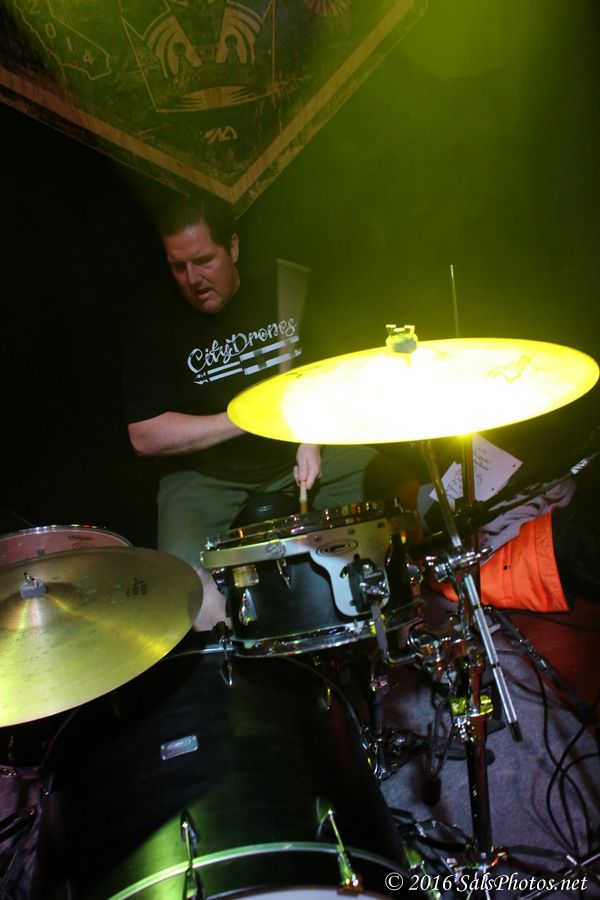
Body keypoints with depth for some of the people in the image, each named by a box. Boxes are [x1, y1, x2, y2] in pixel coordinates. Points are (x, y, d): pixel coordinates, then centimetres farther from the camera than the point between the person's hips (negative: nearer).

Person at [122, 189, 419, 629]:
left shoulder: (281, 289, 0)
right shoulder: (158, 322, -11)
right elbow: (145, 436, -15)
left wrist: (312, 436, -9)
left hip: (297, 454, 4)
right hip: (205, 473, -3)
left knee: (409, 497, -10)